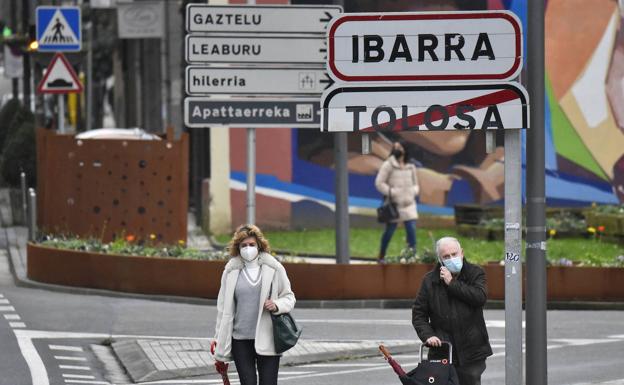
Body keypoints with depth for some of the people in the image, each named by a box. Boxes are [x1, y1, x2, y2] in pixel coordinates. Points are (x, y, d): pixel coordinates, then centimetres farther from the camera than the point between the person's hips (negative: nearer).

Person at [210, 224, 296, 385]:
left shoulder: (273, 268, 2)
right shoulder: (231, 271, 4)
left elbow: (289, 297, 10)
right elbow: (224, 307, 10)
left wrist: (277, 305, -13)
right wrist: (218, 338, 9)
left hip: (267, 339, -1)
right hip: (241, 340, 1)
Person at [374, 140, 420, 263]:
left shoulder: (410, 167, 11)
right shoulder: (388, 165, -2)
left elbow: (415, 184, 19)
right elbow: (379, 183, -5)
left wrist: (413, 192, -2)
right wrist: (391, 192, -14)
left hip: (408, 204, 3)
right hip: (394, 204, -3)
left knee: (412, 230, -8)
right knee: (389, 231, 4)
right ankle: (381, 256, 19)